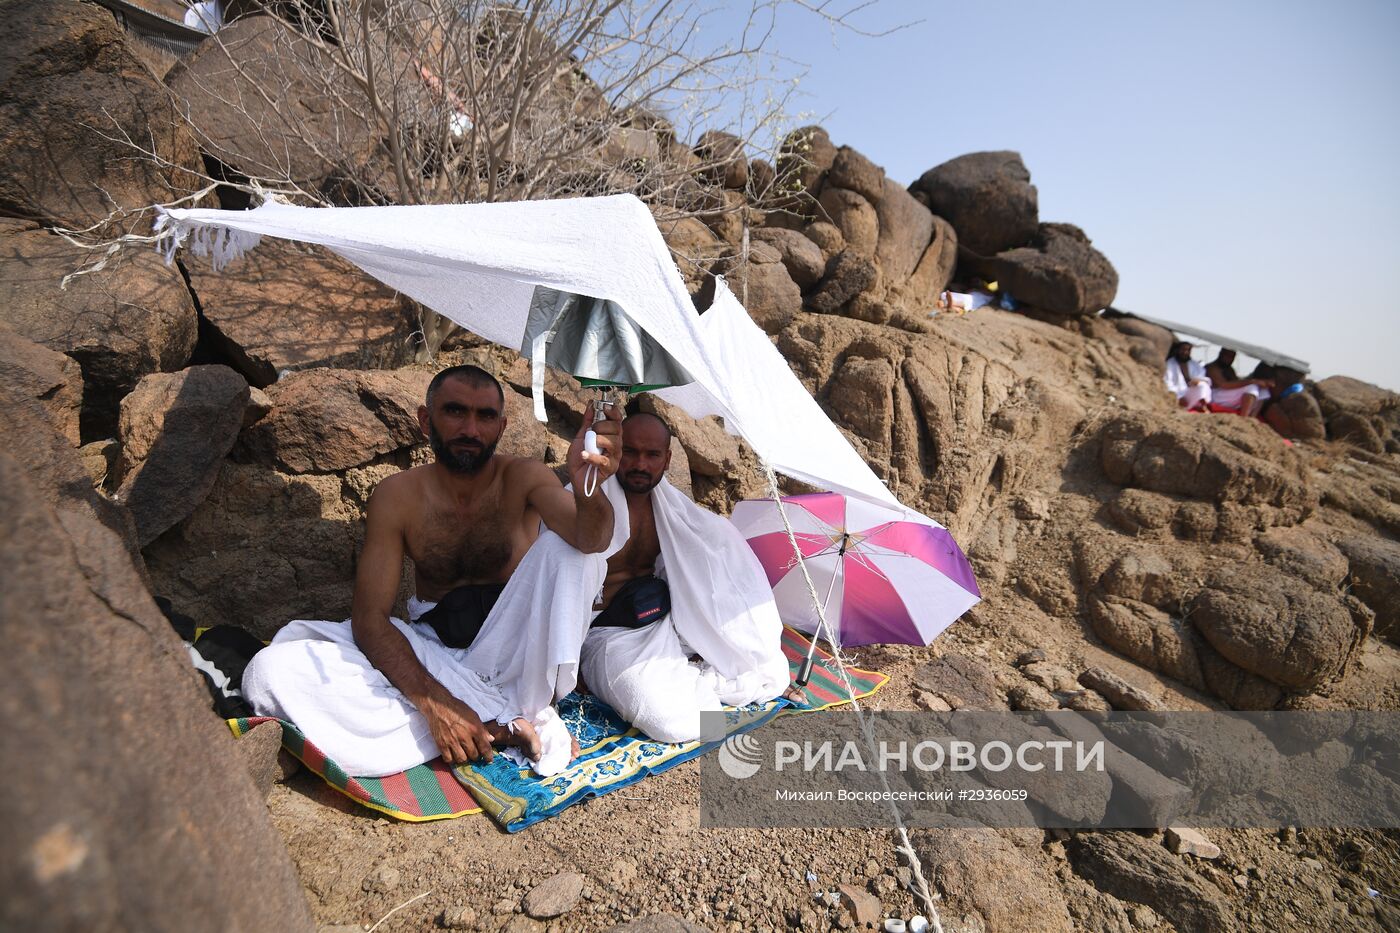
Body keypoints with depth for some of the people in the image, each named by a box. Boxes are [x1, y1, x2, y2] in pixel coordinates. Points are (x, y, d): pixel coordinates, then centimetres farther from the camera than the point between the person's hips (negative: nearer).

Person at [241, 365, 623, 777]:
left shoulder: (523, 478, -9)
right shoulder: (397, 495, -6)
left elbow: (591, 540, -28)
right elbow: (369, 617, -10)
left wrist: (588, 488, -53)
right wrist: (433, 701, -25)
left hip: (514, 652, -2)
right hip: (431, 654, 3)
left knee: (564, 545, -25)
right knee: (270, 670, -20)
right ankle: (507, 725, -23)